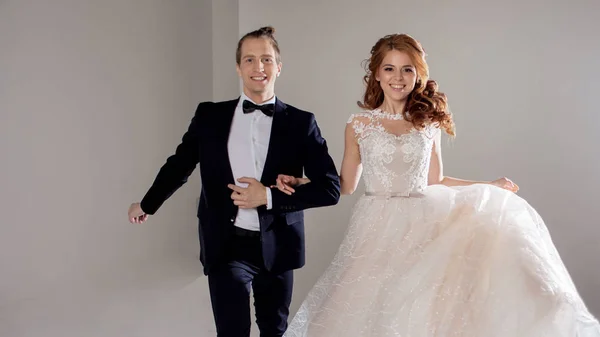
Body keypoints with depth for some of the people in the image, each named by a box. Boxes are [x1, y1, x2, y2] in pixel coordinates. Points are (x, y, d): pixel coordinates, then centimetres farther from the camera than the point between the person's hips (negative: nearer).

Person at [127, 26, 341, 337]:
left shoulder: (300, 123, -2)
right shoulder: (210, 115, 0)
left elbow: (330, 187, -6)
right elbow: (179, 165, 14)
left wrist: (269, 197, -15)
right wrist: (147, 205, 25)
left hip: (277, 248, 1)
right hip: (226, 247, -1)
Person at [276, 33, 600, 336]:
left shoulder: (429, 122, 4)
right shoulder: (359, 124, 0)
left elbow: (435, 181, 11)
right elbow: (346, 184, 6)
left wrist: (492, 185, 14)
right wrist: (298, 182, -4)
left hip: (420, 225, 1)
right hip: (376, 227, -1)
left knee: (422, 310, -6)